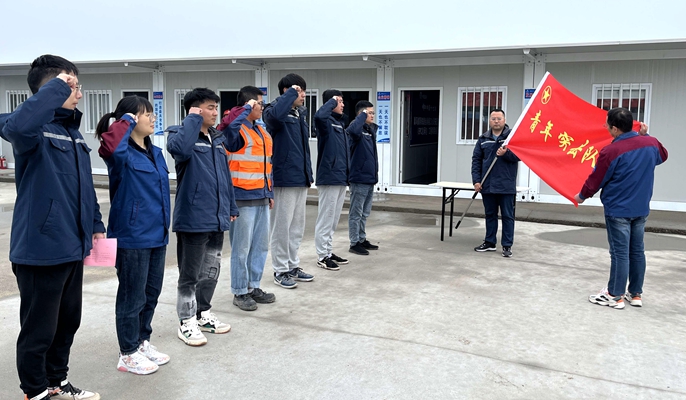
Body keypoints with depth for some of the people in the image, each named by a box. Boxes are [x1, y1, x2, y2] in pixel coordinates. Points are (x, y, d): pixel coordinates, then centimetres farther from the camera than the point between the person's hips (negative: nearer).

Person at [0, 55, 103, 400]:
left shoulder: (73, 131, 13)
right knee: (40, 328, 7)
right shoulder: (35, 130, -14)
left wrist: (95, 225, 16)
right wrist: (57, 88, -29)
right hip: (40, 248, -8)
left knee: (68, 321, 20)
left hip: (72, 246, 9)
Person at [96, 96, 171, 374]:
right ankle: (128, 353, 20)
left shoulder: (156, 152, 11)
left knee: (152, 293, 18)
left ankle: (143, 341, 35)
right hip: (132, 236, -8)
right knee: (133, 296, 5)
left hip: (157, 235, 8)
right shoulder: (123, 155, -13)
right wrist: (126, 121, -22)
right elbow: (109, 146, -39)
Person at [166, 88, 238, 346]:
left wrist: (231, 207, 17)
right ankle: (187, 323, 17)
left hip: (217, 218, 7)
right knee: (190, 274, 4)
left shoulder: (217, 138, 14)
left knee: (211, 270, 17)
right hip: (193, 218, -7)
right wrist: (193, 119, -21)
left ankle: (204, 314, 33)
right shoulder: (181, 133, -8)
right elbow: (181, 149, -33)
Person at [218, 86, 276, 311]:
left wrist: (270, 193, 18)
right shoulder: (236, 130, -10)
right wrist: (247, 109, -23)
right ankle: (240, 292, 13)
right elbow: (231, 127, -38)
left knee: (261, 245, 14)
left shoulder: (261, 132, 16)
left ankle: (254, 287, 26)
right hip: (243, 198, -8)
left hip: (261, 197, 8)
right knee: (242, 247, 1)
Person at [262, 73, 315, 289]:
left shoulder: (300, 114, 16)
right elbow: (275, 114, -36)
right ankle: (280, 270, 13)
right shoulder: (277, 110, -9)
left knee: (297, 226, 15)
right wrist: (291, 93, -22)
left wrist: (308, 175, 17)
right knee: (282, 226, 1)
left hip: (300, 179, 8)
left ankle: (293, 265, 28)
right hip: (284, 179, -8)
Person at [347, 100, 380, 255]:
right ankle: (354, 243, 8)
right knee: (356, 213, 1)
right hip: (359, 179, -8)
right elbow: (352, 130, -37)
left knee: (365, 213, 17)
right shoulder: (358, 129, -12)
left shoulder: (371, 129, 13)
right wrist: (363, 116, -23)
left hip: (370, 178, 8)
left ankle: (362, 239, 27)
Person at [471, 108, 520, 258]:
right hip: (487, 184, 4)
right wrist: (476, 180, 0)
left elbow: (519, 155, -6)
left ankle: (507, 245, 9)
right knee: (490, 215, 14)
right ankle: (489, 242, 25)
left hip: (506, 185, -4)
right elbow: (476, 160, 7)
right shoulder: (483, 139, 9)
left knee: (507, 216, 2)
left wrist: (506, 153, -24)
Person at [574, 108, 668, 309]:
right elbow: (662, 155, 24)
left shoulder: (610, 151, -19)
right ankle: (636, 294, 21)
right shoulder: (651, 143, 0)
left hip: (618, 209, -6)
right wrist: (645, 136, 26)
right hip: (641, 208, 6)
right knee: (637, 251, 13)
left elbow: (596, 179, -9)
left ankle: (615, 296, 8)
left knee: (620, 253, -1)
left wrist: (582, 196, 8)